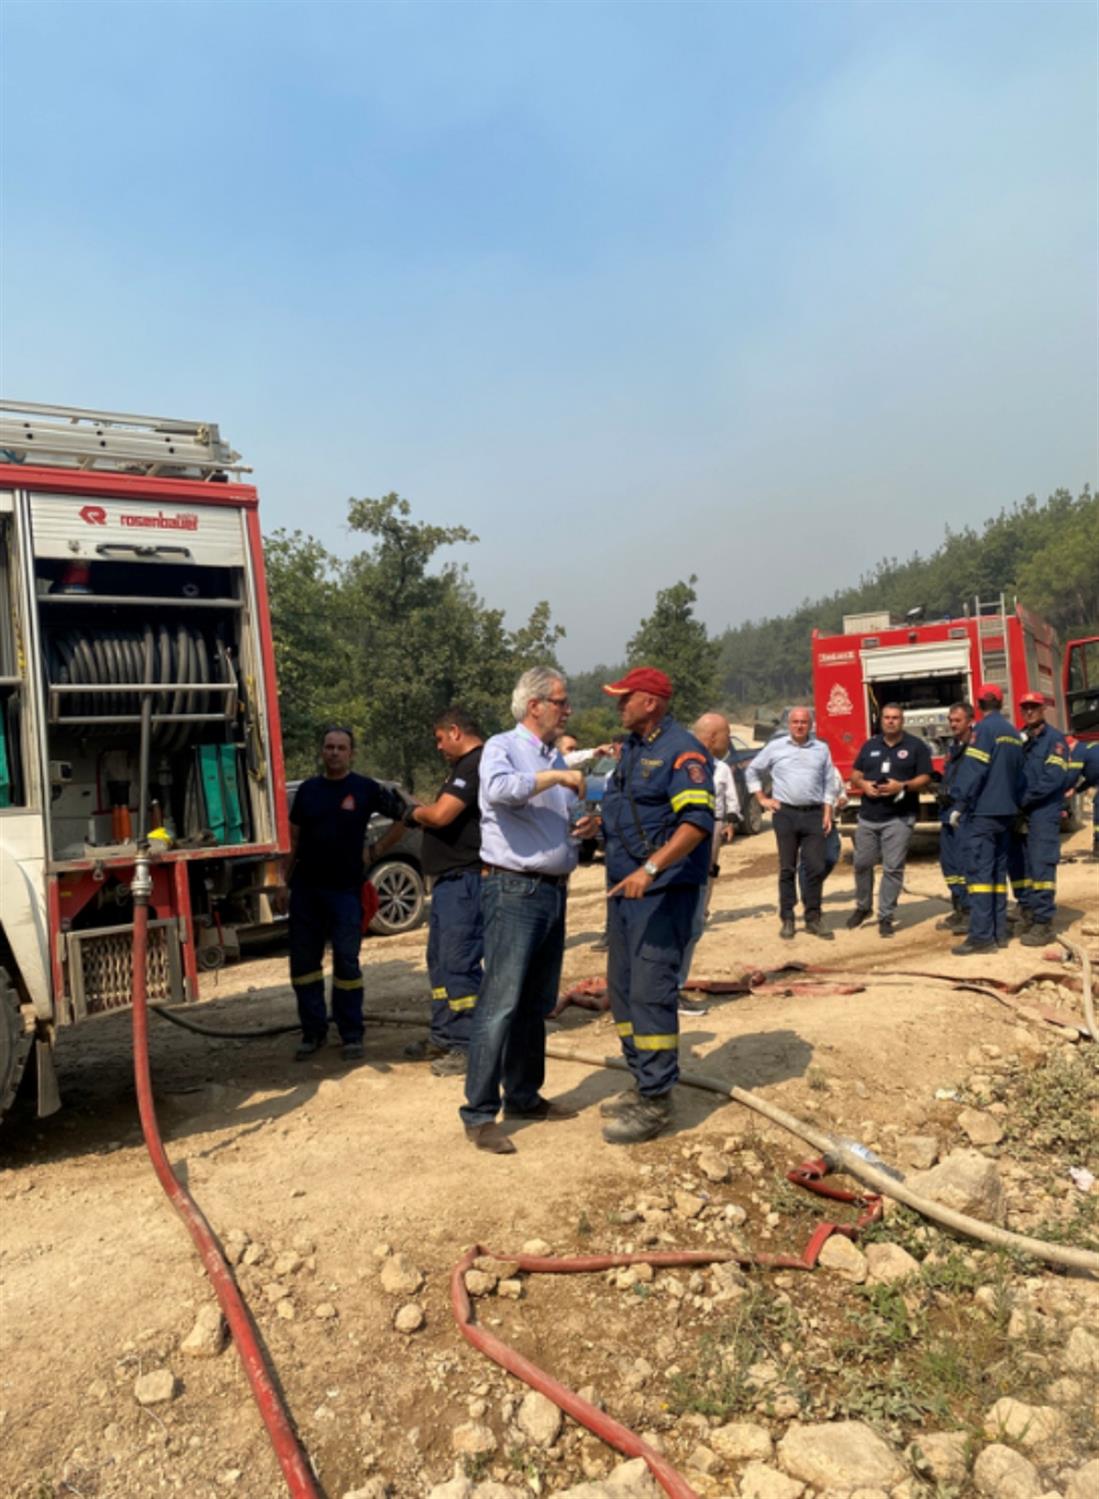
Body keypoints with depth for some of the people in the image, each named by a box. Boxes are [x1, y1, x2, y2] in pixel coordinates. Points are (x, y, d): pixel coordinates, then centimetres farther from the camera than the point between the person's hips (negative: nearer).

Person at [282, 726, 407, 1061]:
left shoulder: (366, 789, -2)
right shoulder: (308, 789, 8)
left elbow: (403, 815, 4)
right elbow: (294, 837, 12)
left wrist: (378, 850, 1)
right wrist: (286, 877, 5)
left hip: (345, 889, -3)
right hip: (305, 888, 4)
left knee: (347, 963, 0)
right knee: (304, 961, 7)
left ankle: (351, 1036, 11)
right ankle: (313, 1032, 20)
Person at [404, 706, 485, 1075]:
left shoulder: (474, 765, -16)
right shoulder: (465, 766, 19)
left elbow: (440, 814, -25)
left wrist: (416, 813, -6)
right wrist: (423, 815, 8)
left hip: (464, 879, -11)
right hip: (449, 879, 11)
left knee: (459, 964, -8)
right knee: (440, 960, 17)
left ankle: (467, 1046, -1)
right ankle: (443, 1037, 26)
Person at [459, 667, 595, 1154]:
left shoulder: (555, 758, 17)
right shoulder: (503, 747, -6)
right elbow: (499, 790, -30)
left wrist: (582, 829, 5)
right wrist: (556, 776, -20)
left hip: (553, 891, 8)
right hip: (514, 890, -8)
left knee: (537, 1005, 15)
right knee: (500, 1003, -8)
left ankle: (524, 1095, 27)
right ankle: (479, 1114, -1)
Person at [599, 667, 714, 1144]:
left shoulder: (681, 751, -12)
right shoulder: (630, 749, 16)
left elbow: (697, 821, -24)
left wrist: (651, 869, -32)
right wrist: (598, 823, 8)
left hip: (664, 891, -10)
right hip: (624, 888, 10)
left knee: (651, 991, -9)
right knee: (622, 988, 14)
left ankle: (655, 1100, 1)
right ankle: (643, 1082, 27)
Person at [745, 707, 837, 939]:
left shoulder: (822, 749, 9)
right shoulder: (775, 747, 4)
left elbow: (829, 782, 12)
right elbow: (753, 770, 13)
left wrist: (827, 813, 4)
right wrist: (762, 798, 5)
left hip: (814, 815, 2)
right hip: (785, 814, -1)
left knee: (816, 868, 1)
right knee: (787, 868, 3)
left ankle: (813, 919, 11)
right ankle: (787, 920, 10)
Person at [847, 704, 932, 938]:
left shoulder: (916, 746, 2)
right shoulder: (870, 745, 13)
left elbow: (924, 778, -3)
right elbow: (855, 775, 15)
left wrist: (902, 786, -19)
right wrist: (862, 784, -8)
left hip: (899, 818, -3)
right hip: (868, 816, 4)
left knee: (893, 868, -3)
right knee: (862, 863, 9)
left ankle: (886, 916, 6)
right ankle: (862, 906, 28)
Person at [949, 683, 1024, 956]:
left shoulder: (984, 728, -9)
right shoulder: (1013, 732, 15)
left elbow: (974, 770, -17)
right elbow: (1018, 772, 19)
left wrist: (959, 805, -14)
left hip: (985, 811, -8)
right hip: (1007, 811, 8)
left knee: (979, 871, -10)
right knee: (998, 871, 11)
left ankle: (982, 936, -14)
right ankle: (999, 931, 13)